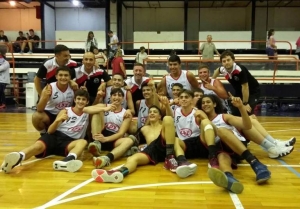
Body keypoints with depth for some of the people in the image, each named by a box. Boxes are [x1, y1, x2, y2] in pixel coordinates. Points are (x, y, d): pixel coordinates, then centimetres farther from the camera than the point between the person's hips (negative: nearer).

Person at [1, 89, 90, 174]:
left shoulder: (87, 114, 16)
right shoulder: (65, 111, 8)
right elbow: (50, 131, 1)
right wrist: (58, 120, -18)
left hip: (69, 141, 1)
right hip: (55, 136, 0)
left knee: (83, 142, -32)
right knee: (38, 145, -33)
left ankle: (67, 161, -63)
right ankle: (18, 158, -66)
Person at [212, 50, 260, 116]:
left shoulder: (240, 70, -36)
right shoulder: (223, 70, -15)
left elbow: (245, 87, -30)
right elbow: (218, 70, 13)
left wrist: (245, 104, -25)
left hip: (253, 92, -7)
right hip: (239, 92, 7)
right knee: (234, 113, 5)